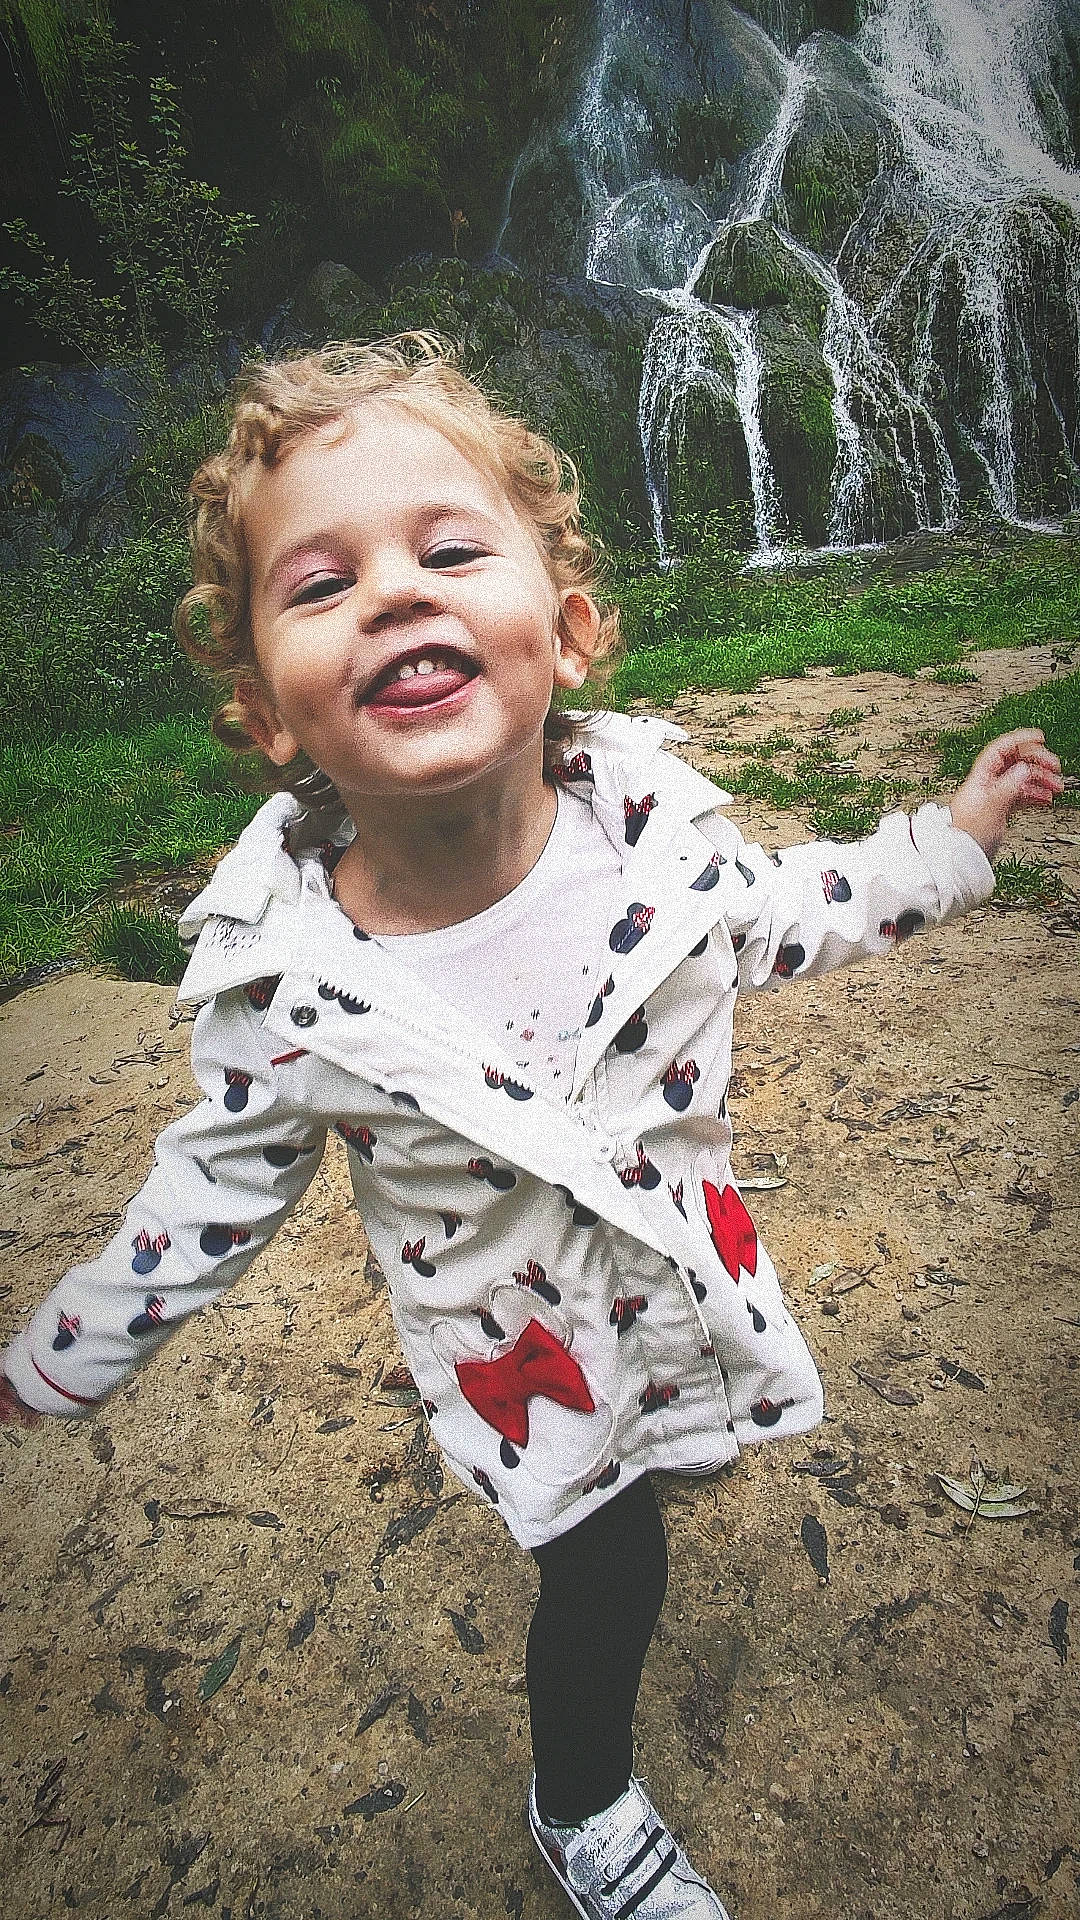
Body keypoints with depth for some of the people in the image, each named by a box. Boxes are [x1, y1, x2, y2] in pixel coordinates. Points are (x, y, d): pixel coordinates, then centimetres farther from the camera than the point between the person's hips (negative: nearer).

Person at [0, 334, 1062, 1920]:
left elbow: (776, 917, -1)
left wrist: (952, 840, 1)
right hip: (525, 1358, -3)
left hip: (691, 1275, 3)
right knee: (604, 1583, 17)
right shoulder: (283, 985, -29)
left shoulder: (655, 824, -23)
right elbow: (219, 1187, -10)